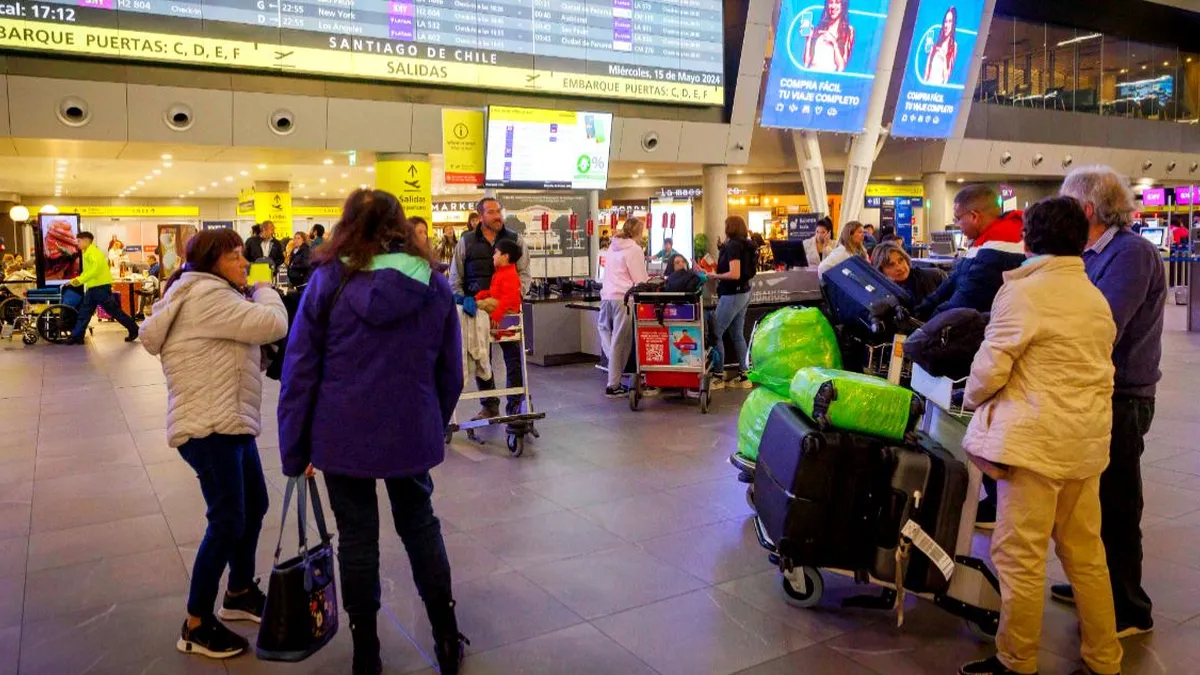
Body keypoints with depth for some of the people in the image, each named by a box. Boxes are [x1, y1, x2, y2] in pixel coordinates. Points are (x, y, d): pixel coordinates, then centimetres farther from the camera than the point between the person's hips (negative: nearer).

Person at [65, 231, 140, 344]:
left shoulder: (93, 251, -11)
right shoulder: (87, 253, 21)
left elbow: (96, 268, -25)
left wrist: (80, 280, -26)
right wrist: (76, 280, 13)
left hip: (101, 286, -10)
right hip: (92, 287, 10)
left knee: (114, 311, -5)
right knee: (84, 312, 8)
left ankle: (134, 330, 2)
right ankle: (77, 336, 10)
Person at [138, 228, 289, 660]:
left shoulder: (208, 297, 21)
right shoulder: (207, 295, -15)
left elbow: (243, 347, 18)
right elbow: (272, 324, -21)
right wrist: (266, 294, 0)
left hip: (229, 422, 11)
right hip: (209, 427, -11)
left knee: (253, 507, 18)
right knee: (227, 521, -7)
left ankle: (239, 594, 34)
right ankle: (196, 626, 5)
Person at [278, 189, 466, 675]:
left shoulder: (329, 281, -5)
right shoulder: (433, 284, 1)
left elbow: (299, 371, -5)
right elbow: (450, 374, 6)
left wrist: (294, 449, 2)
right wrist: (435, 427, 19)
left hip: (344, 434, -2)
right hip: (413, 433, 2)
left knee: (357, 536, 11)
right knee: (420, 526, 18)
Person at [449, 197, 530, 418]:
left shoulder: (515, 240, 7)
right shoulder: (466, 242, 7)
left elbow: (524, 273, 6)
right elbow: (455, 277, 8)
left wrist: (518, 293, -12)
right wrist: (463, 298, -9)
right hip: (476, 308, 1)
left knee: (513, 354, 0)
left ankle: (515, 404, 11)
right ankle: (489, 405, 18)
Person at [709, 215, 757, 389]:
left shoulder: (733, 245, -18)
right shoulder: (745, 245, 10)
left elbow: (734, 274, -26)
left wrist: (714, 276, -15)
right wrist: (718, 270, 16)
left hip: (732, 295, -10)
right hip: (743, 293, 10)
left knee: (716, 334, -2)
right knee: (737, 335, 13)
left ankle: (718, 376, 2)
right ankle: (743, 376, 17)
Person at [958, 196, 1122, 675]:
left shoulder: (1023, 291, -11)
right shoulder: (1096, 299, 12)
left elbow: (990, 367, -13)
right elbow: (1096, 367, 15)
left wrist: (972, 399, 6)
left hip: (1037, 438, -8)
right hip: (1088, 438, 8)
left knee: (1019, 555, 2)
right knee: (1085, 552, 17)